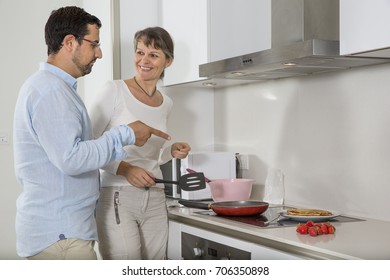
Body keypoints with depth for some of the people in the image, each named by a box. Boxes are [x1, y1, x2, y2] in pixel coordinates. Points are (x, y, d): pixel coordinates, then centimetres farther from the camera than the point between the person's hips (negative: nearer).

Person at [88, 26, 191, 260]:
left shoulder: (166, 104, 11)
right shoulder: (114, 91, -6)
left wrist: (171, 152, 3)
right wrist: (123, 169, -20)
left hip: (155, 200, 6)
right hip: (118, 197, -6)